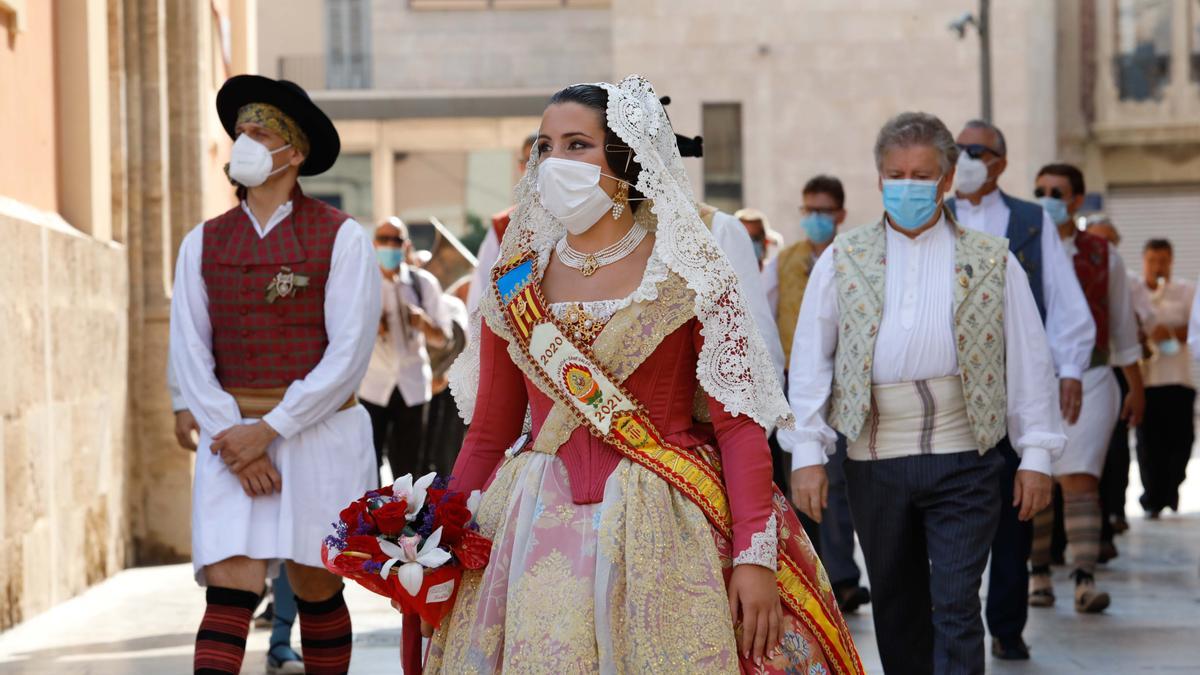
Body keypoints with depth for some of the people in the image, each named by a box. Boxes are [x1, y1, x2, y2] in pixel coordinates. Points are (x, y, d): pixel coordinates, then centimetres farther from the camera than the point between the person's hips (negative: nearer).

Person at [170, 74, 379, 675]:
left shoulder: (340, 237, -1)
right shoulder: (204, 242, 9)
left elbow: (349, 353, -8)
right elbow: (190, 353, 4)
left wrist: (268, 430, -12)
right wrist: (232, 440, -9)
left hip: (318, 435, -2)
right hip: (233, 436, 2)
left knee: (316, 590, 6)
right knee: (230, 592, -11)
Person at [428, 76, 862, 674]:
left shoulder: (687, 272, -3)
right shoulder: (516, 282, 7)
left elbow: (739, 426, -7)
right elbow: (489, 434, 10)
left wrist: (755, 556, -15)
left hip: (664, 532, -3)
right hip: (541, 531, 3)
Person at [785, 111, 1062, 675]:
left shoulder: (992, 262, 7)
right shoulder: (843, 260, 9)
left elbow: (1028, 359, 7)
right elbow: (810, 359, 5)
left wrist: (1037, 454, 1)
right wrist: (807, 453, -3)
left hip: (963, 460, -2)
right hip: (874, 460, 2)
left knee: (956, 607, -8)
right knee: (896, 609, 11)